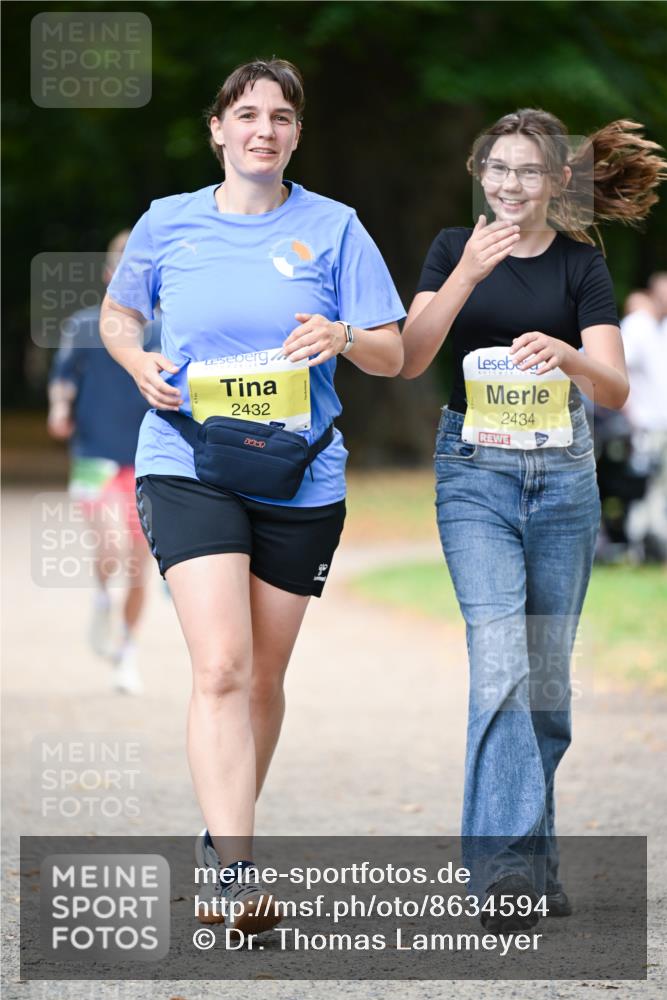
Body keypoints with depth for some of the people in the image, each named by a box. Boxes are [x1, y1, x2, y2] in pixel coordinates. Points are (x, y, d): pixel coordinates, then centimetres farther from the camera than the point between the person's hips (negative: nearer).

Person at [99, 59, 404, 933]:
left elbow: (392, 357, 3)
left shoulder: (334, 228, 3)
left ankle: (224, 838, 32)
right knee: (221, 667, -17)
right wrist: (138, 363, -1)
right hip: (187, 467, -2)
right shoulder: (168, 223, 4)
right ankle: (236, 874, -22)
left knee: (262, 677, 11)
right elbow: (117, 314, 20)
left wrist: (342, 337, -18)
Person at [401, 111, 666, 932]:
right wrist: (469, 272, -19)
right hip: (475, 471, -2)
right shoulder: (454, 249, 4)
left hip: (562, 472, 2)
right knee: (499, 663, -17)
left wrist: (567, 357, -28)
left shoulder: (580, 264, 3)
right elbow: (410, 359, -8)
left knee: (546, 675, 6)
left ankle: (533, 865, 18)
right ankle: (504, 865, -22)